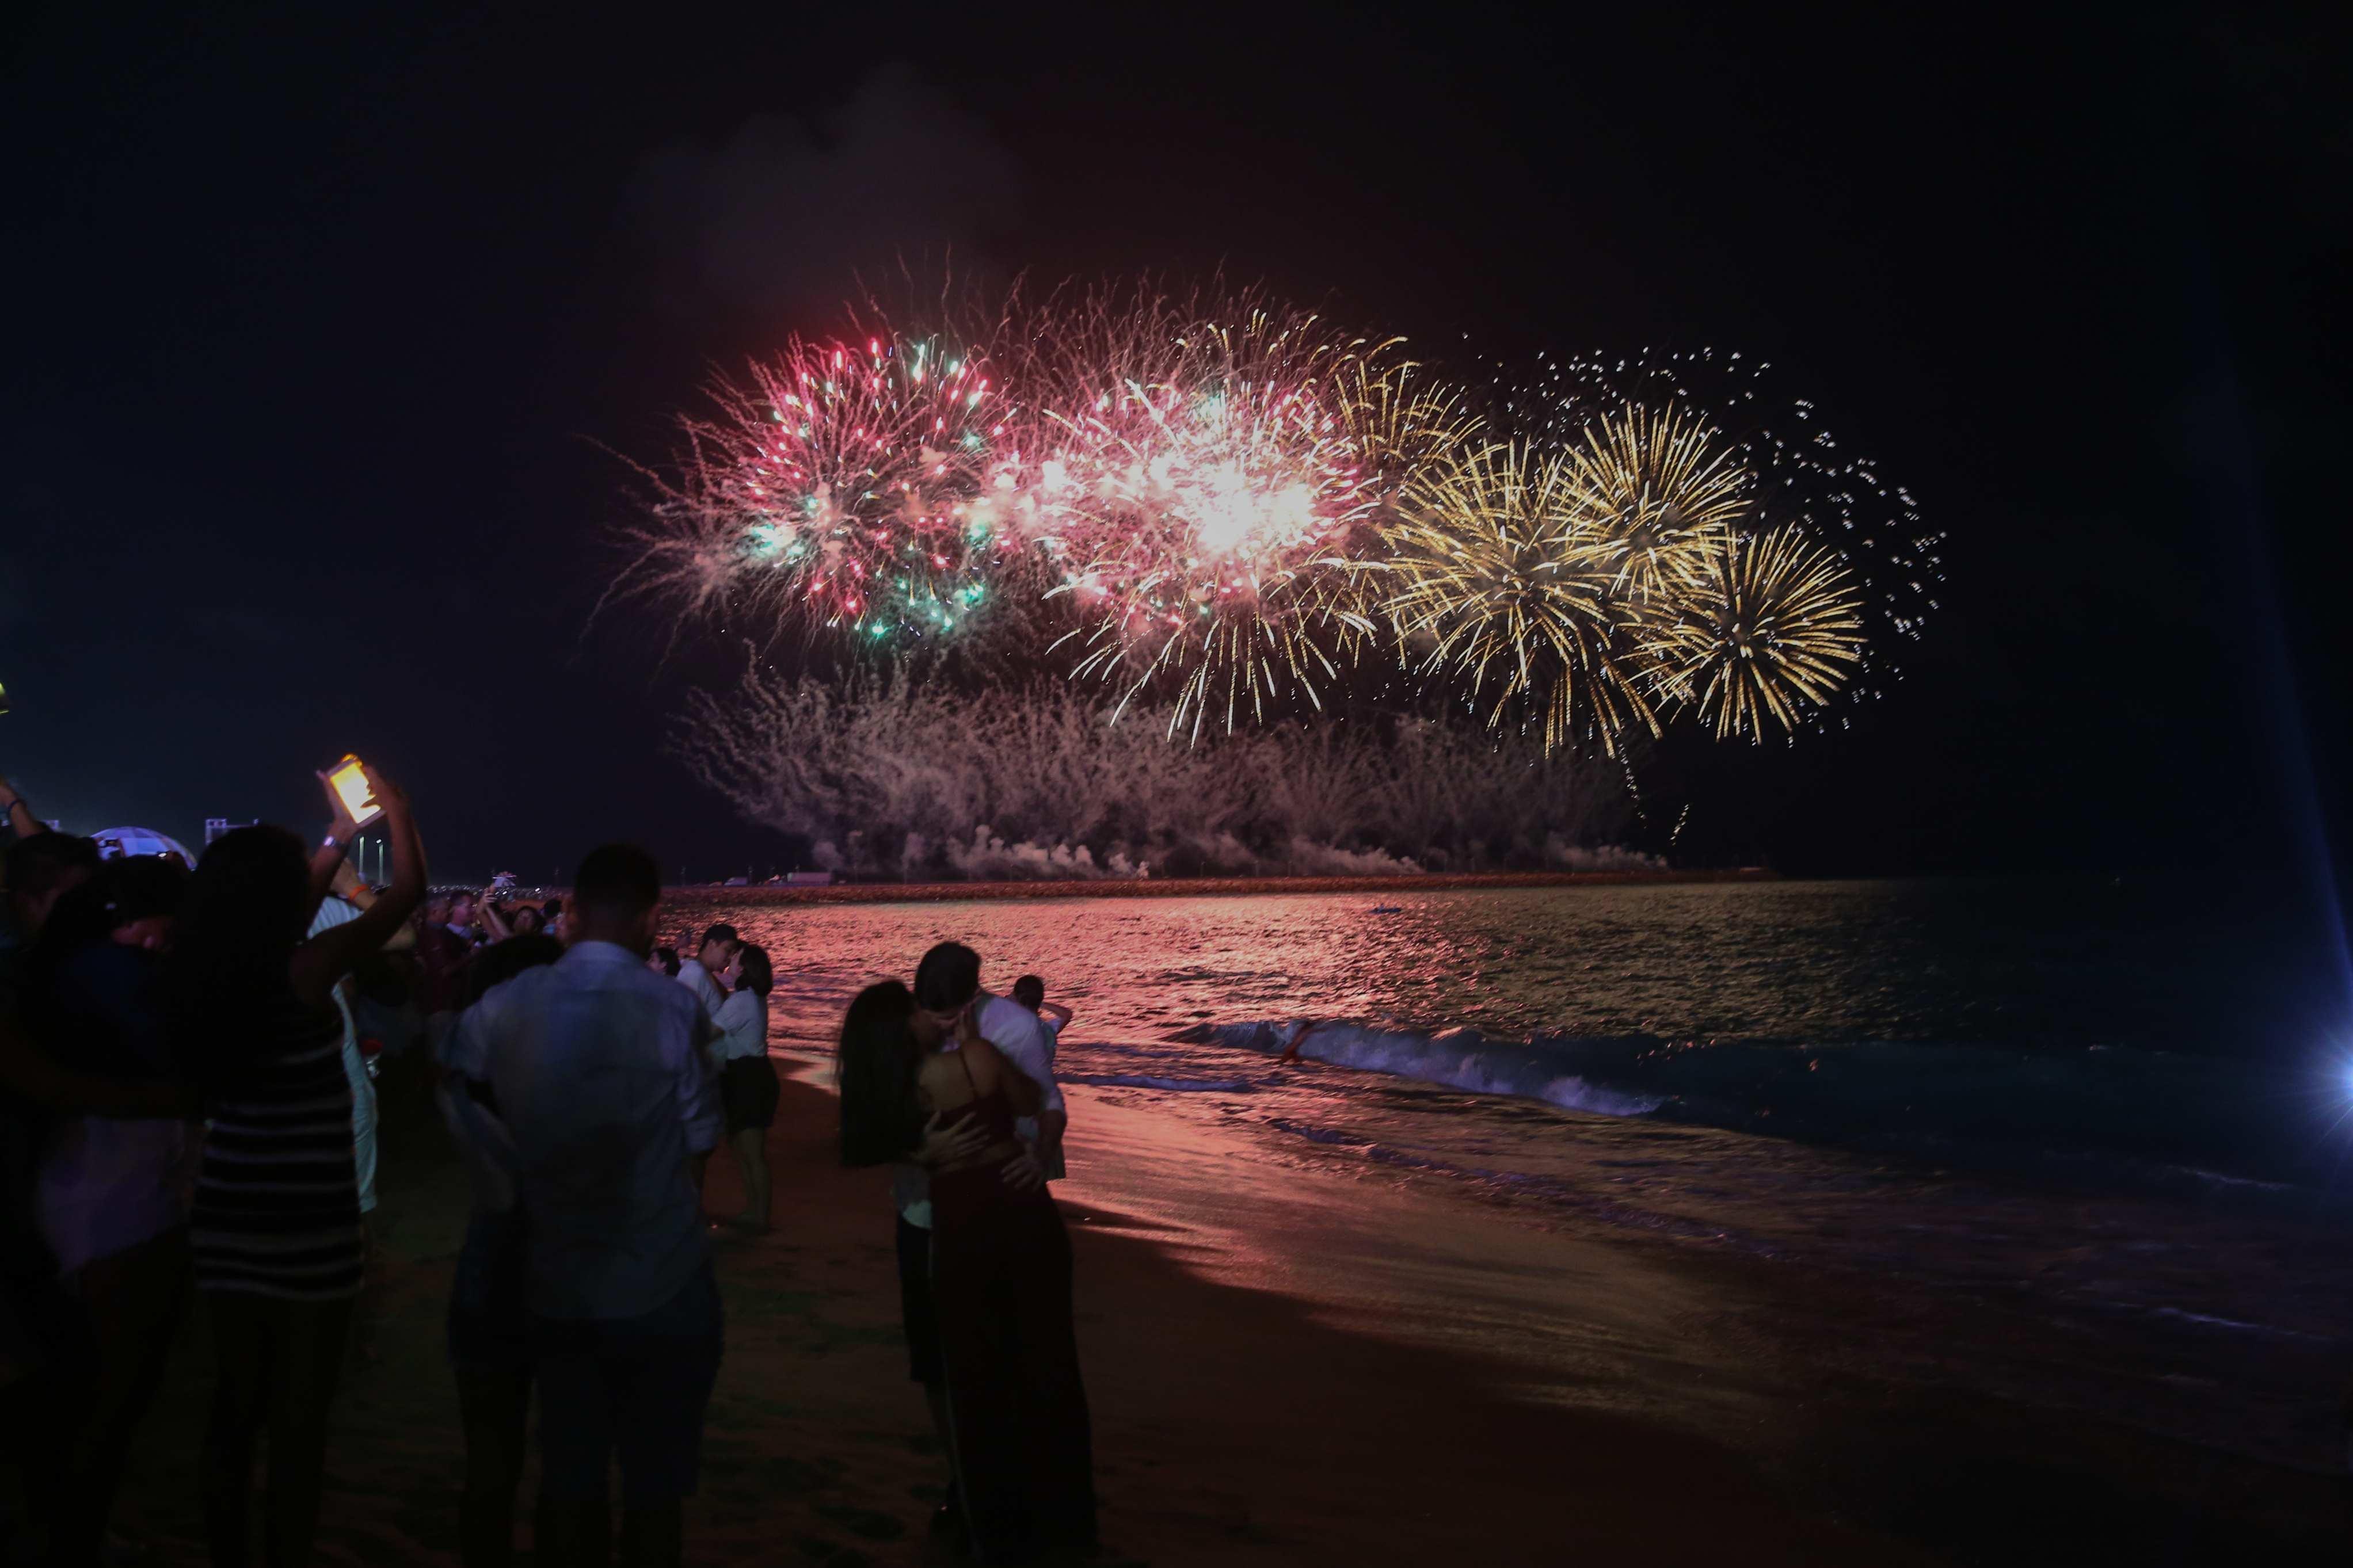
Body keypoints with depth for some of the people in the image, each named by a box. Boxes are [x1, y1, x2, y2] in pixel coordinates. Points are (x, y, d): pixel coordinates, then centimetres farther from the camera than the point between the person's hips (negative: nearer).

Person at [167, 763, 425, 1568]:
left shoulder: (196, 971, 0)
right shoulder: (308, 967, -17)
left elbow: (272, 915, 19)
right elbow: (409, 890, -6)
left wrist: (341, 834, 29)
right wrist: (394, 807, 11)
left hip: (226, 1220, 6)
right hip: (307, 1225, -6)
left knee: (234, 1408, 18)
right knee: (299, 1419, 6)